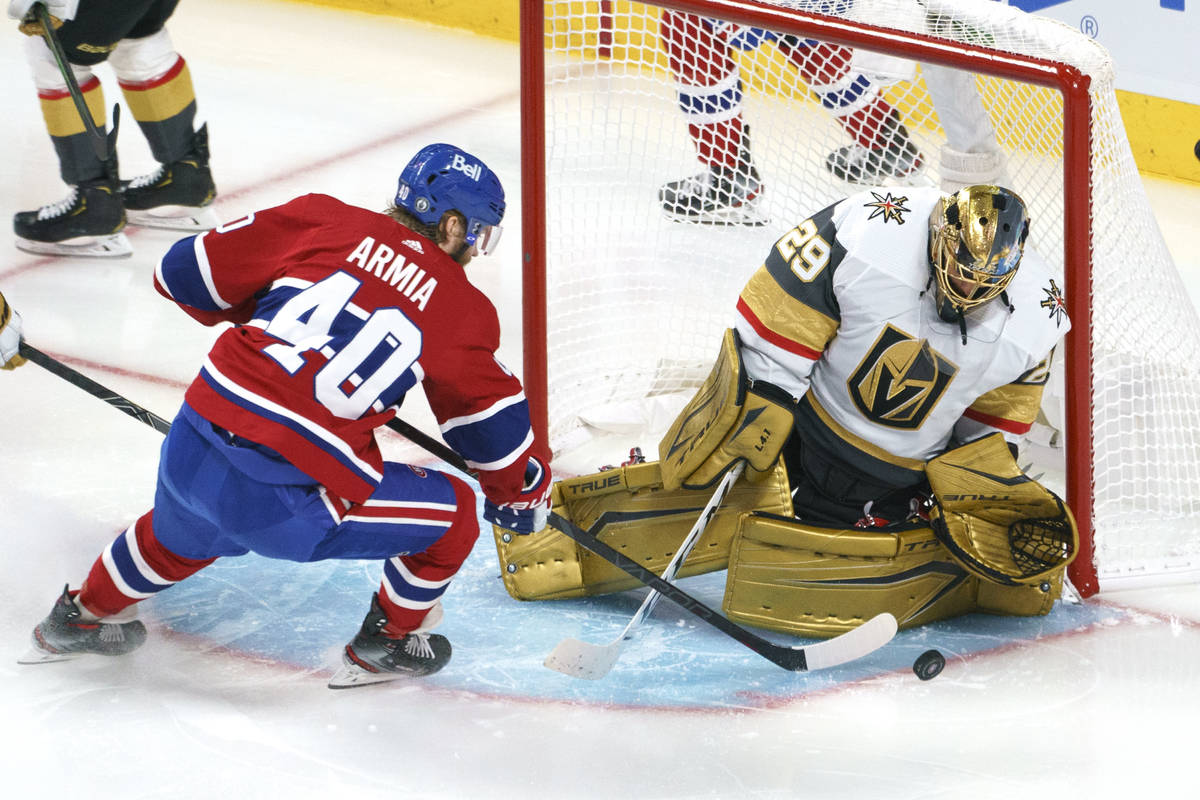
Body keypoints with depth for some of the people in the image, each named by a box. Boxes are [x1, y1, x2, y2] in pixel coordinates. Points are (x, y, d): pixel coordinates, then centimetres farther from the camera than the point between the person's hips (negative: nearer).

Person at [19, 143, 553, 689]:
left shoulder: (321, 219, 8)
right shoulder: (458, 307, 2)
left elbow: (183, 272, 11)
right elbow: (493, 423, 12)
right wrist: (522, 493, 30)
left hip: (188, 453, 5)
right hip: (284, 504, -5)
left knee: (181, 533, 39)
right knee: (452, 514, 16)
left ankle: (82, 616, 60)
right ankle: (385, 644, 33)